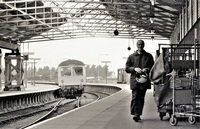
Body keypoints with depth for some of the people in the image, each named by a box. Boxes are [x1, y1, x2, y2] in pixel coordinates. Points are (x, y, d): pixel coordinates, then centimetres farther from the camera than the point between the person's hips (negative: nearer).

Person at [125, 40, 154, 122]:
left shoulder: (149, 56, 13)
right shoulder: (131, 56, 12)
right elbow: (127, 68, 8)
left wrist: (147, 69, -8)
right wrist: (135, 69, -10)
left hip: (144, 80, 1)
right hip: (135, 80, -1)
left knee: (141, 97, 4)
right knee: (135, 97, -13)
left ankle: (138, 114, 11)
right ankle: (135, 114, -18)